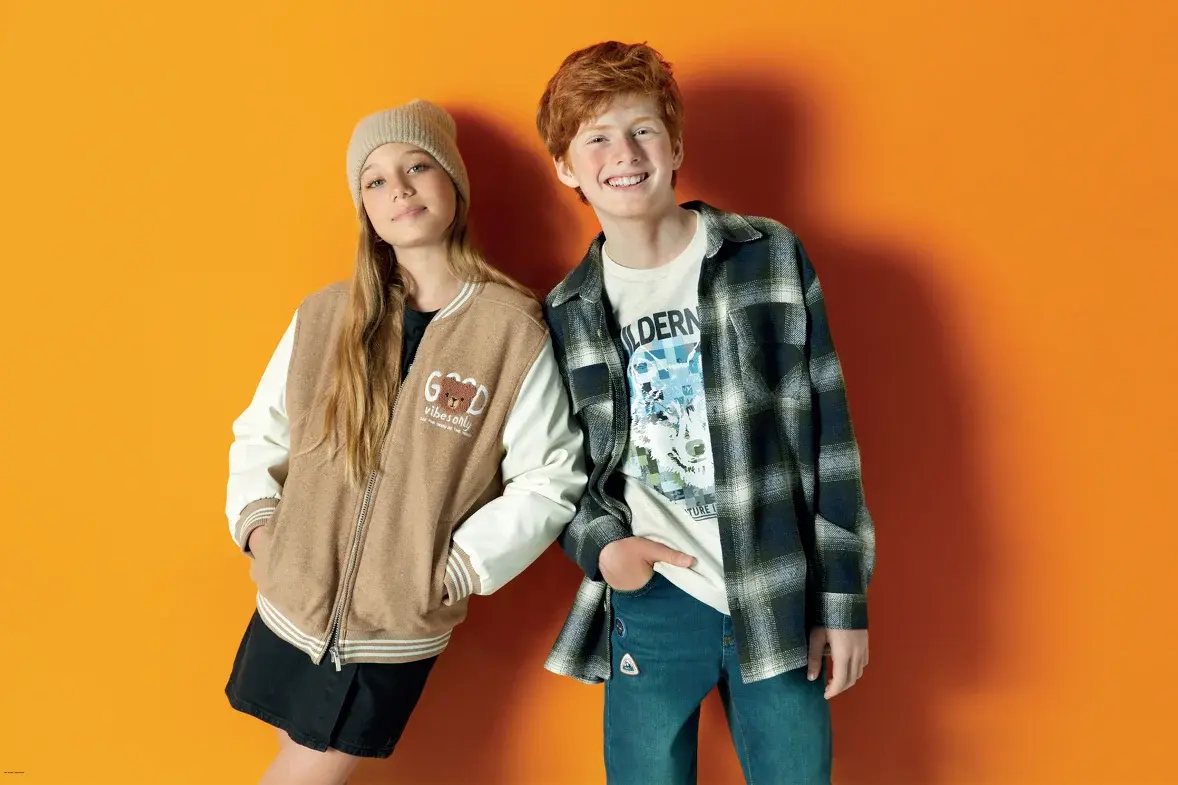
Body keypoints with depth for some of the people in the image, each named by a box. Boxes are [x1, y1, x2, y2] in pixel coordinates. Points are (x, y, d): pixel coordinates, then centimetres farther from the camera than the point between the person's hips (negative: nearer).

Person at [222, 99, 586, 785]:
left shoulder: (514, 327, -11)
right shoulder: (325, 315, 0)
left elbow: (550, 479, -8)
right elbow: (260, 433, 10)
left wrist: (455, 568, -12)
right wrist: (257, 520, -5)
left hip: (398, 630, -3)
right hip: (290, 608, 4)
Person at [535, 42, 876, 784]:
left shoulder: (772, 257, -2)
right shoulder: (565, 314, 4)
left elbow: (828, 434, -2)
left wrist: (843, 595, -3)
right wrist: (598, 543, -9)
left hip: (778, 602, -1)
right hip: (648, 609, 1)